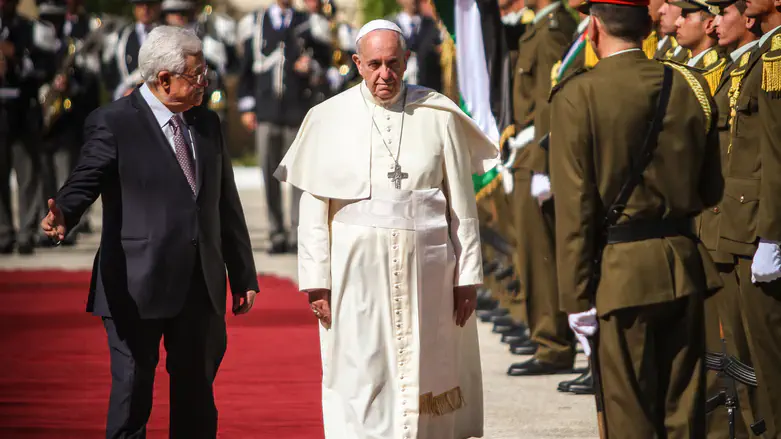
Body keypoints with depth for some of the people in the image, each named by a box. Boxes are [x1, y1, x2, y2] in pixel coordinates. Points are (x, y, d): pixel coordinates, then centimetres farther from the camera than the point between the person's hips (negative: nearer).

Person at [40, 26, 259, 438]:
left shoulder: (207, 124, 14)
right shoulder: (113, 122, -6)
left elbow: (227, 204, 18)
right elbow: (85, 181, -15)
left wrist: (243, 276, 17)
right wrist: (64, 214, -38)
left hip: (201, 286, 6)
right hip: (137, 287, -6)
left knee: (196, 402, 10)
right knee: (132, 396, -1)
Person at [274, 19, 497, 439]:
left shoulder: (438, 116, 1)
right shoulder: (329, 120, 0)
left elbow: (462, 202, 4)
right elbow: (314, 207, 1)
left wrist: (467, 276, 1)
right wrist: (316, 280, -3)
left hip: (425, 269, 1)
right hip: (357, 272, 0)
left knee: (425, 372, 6)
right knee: (360, 380, -2)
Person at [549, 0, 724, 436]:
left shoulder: (577, 97, -11)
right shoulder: (691, 86, 3)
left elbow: (574, 208, -12)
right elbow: (712, 190, 11)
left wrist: (576, 297, -8)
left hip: (621, 273, -4)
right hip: (685, 264, 4)